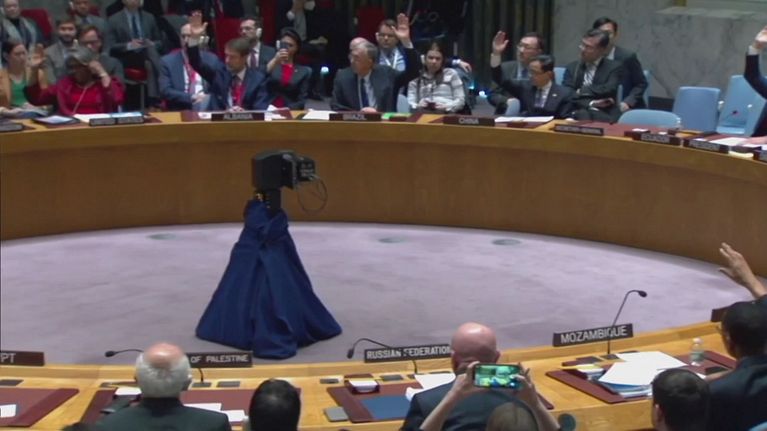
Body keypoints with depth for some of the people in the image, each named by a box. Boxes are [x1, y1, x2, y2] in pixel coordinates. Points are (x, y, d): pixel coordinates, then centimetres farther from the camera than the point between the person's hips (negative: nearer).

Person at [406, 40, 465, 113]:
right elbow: (411, 103, 11)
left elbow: (461, 100, 9)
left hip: (446, 113, -1)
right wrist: (418, 106, -14)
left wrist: (446, 107, -10)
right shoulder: (416, 78, 20)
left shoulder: (451, 74, 16)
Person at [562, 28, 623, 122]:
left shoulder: (614, 67, 9)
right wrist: (591, 103, -12)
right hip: (577, 114, 1)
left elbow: (609, 90, -9)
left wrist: (580, 91, -3)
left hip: (604, 116, -1)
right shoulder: (572, 67, 16)